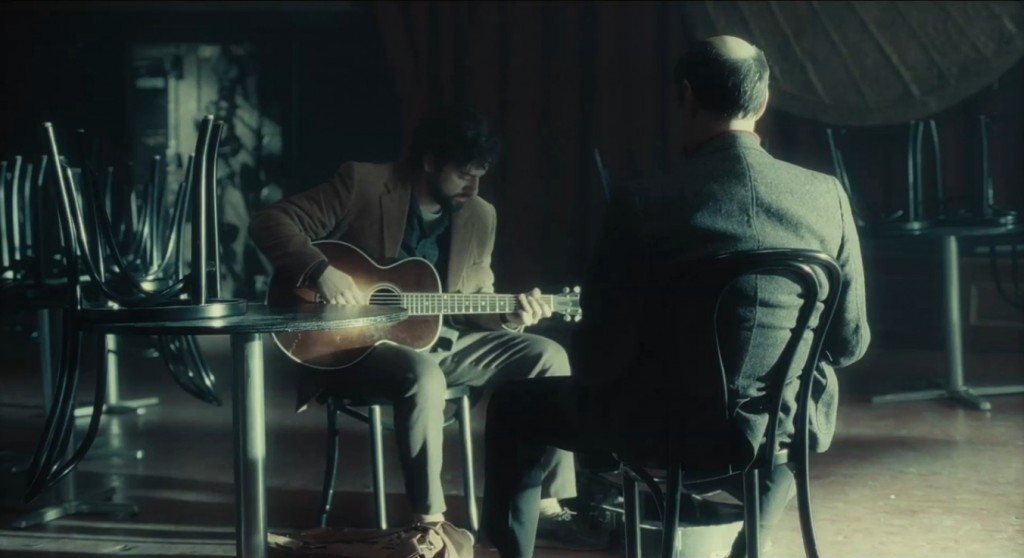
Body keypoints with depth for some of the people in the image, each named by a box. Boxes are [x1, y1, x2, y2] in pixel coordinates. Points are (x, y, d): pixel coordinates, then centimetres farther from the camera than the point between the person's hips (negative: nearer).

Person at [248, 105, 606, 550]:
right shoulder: (362, 184, -10)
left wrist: (509, 314, -9)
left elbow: (476, 297, 14)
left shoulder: (480, 217, 7)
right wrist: (321, 270, -29)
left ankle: (549, 506, -4)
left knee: (547, 356, -6)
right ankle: (429, 521, -26)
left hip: (441, 341, 6)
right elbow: (270, 222, -14)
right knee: (423, 375, -38)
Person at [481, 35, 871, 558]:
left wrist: (595, 371, 12)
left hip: (673, 431, -3)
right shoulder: (827, 196, -7)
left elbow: (600, 359, -12)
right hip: (788, 429, 3)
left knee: (513, 406, 20)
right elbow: (849, 341, 2)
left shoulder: (642, 207, -16)